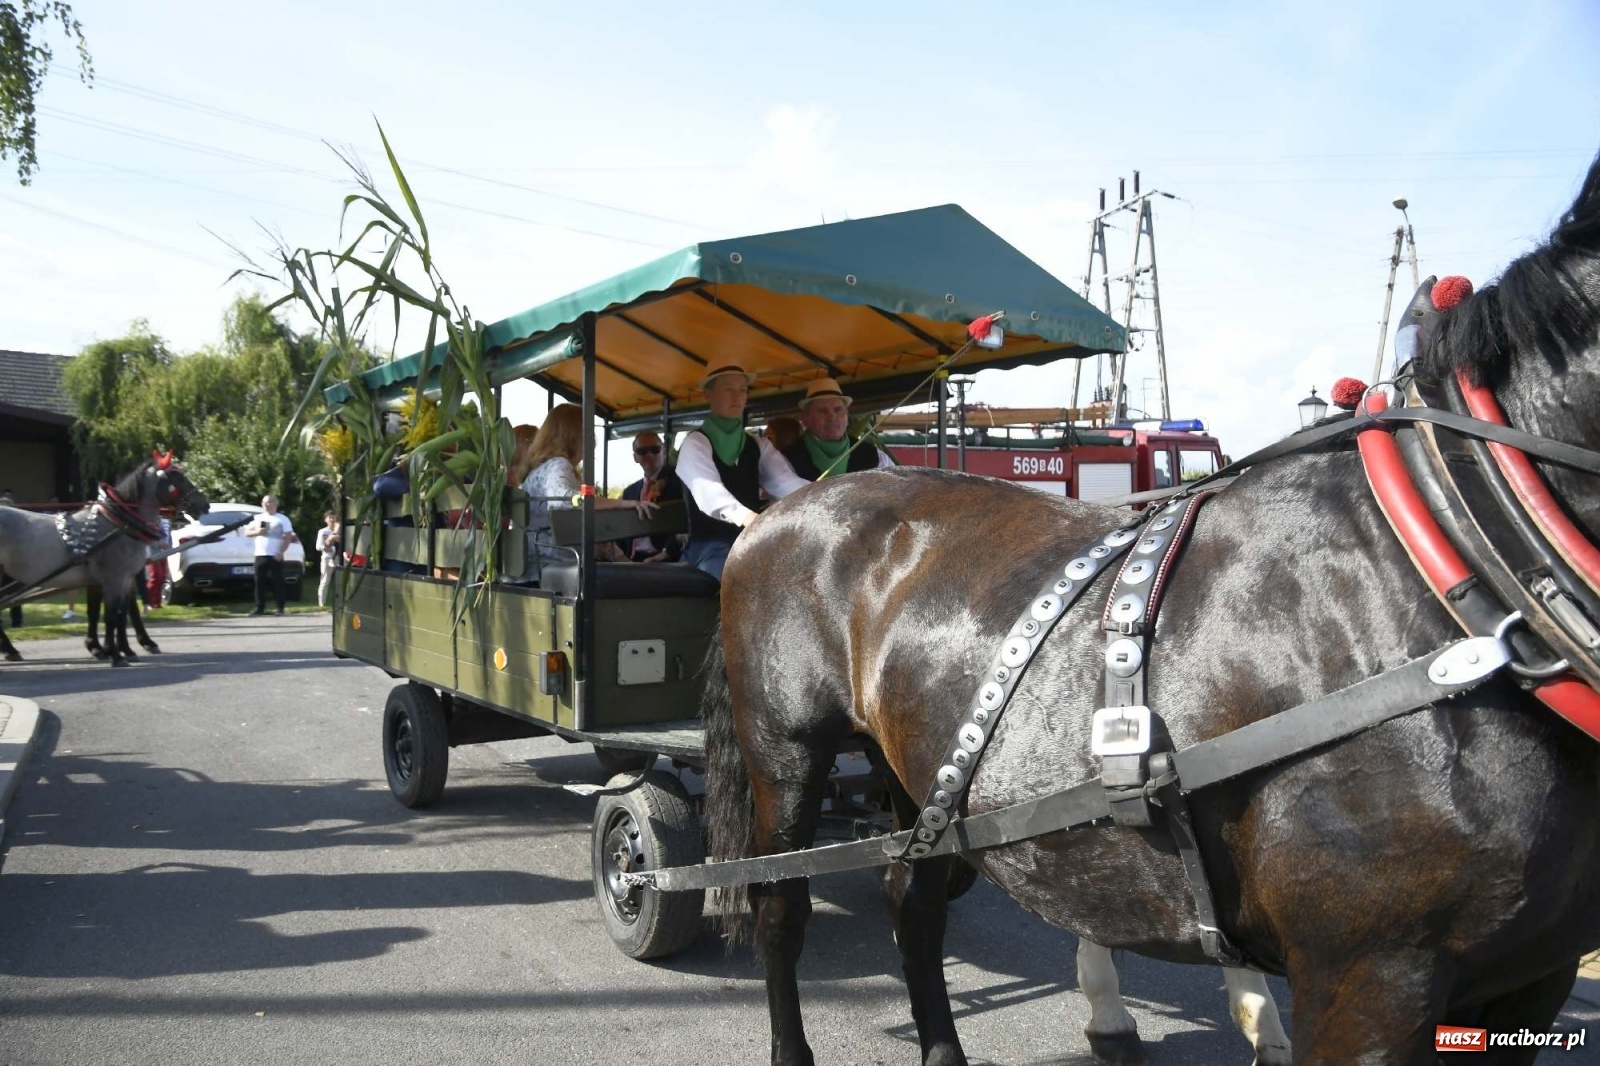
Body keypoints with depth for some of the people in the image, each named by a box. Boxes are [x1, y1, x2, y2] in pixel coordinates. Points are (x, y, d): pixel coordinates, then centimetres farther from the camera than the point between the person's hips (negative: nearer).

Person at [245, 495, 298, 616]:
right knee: (259, 583, 2)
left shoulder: (283, 519, 3)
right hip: (260, 555, 4)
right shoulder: (258, 518, 15)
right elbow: (246, 532, 14)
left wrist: (280, 552, -13)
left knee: (278, 583, -3)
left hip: (275, 556, -4)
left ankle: (280, 608, 1)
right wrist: (256, 532, -8)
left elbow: (288, 537, -3)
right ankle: (259, 607, 8)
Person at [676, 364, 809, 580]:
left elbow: (785, 481, -2)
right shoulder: (696, 443, -3)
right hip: (711, 548, -5)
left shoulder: (758, 446, 16)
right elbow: (707, 489, -22)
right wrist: (746, 517, -43)